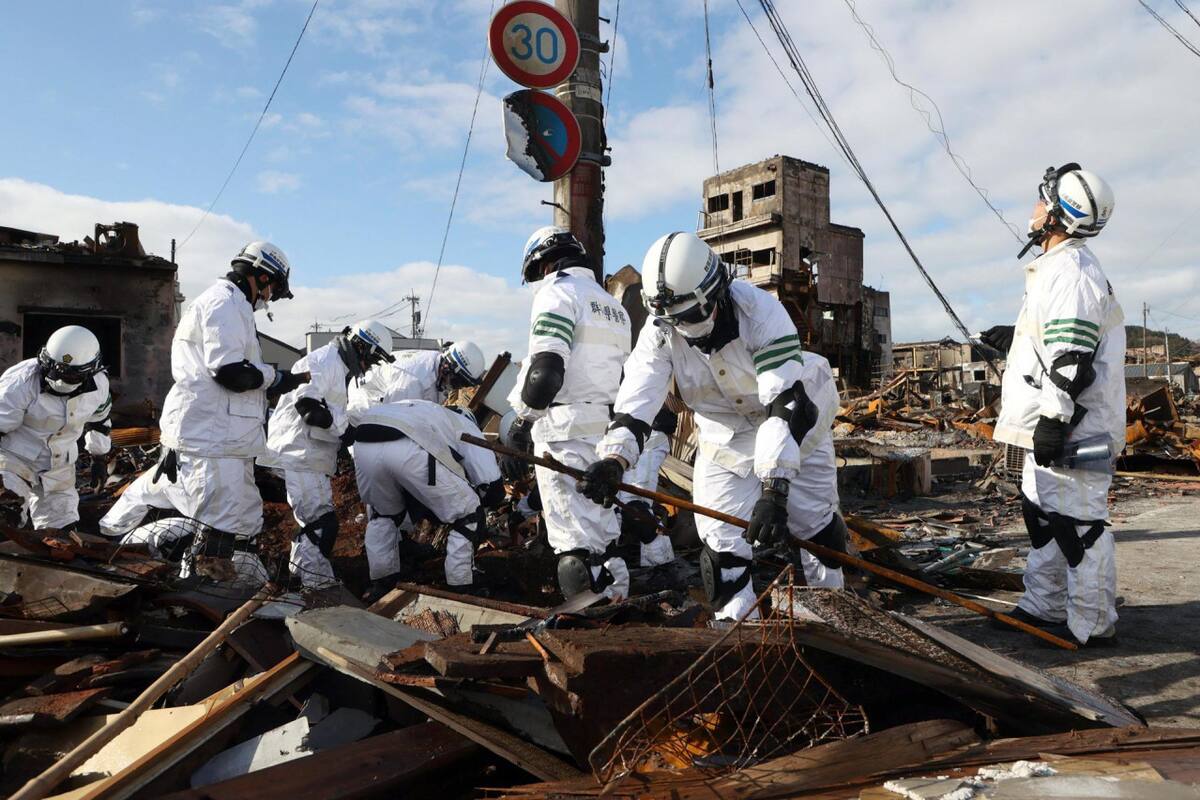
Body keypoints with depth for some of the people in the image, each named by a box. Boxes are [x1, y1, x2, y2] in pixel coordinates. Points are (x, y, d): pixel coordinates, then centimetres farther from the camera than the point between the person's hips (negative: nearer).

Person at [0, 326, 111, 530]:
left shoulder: (98, 385, -9)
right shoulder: (22, 383, -25)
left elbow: (98, 420, 11)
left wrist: (99, 458, 17)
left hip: (59, 466, 4)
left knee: (62, 532, 8)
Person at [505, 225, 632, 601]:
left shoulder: (557, 292, -2)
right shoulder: (612, 305, 25)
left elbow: (545, 367, -14)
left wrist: (523, 419, -1)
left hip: (567, 430, -9)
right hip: (610, 429, 9)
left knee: (576, 538, -9)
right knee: (602, 526, 15)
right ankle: (616, 599, 21)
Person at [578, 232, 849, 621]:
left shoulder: (759, 311, -34)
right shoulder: (659, 331, -21)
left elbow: (786, 405, -40)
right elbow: (636, 399, -26)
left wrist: (773, 489, -47)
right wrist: (613, 459, -45)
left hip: (795, 418, -2)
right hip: (724, 432, 3)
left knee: (813, 518, 9)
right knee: (721, 536, -4)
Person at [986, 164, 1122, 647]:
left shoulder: (1070, 270, -16)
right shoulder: (1059, 268, 18)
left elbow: (1072, 358, -23)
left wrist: (1053, 419, -24)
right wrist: (1016, 338, 28)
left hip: (1071, 428, -11)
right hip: (1051, 426, 11)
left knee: (1078, 523, -4)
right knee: (1042, 514, 18)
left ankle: (1094, 625, 7)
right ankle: (1044, 606, 30)